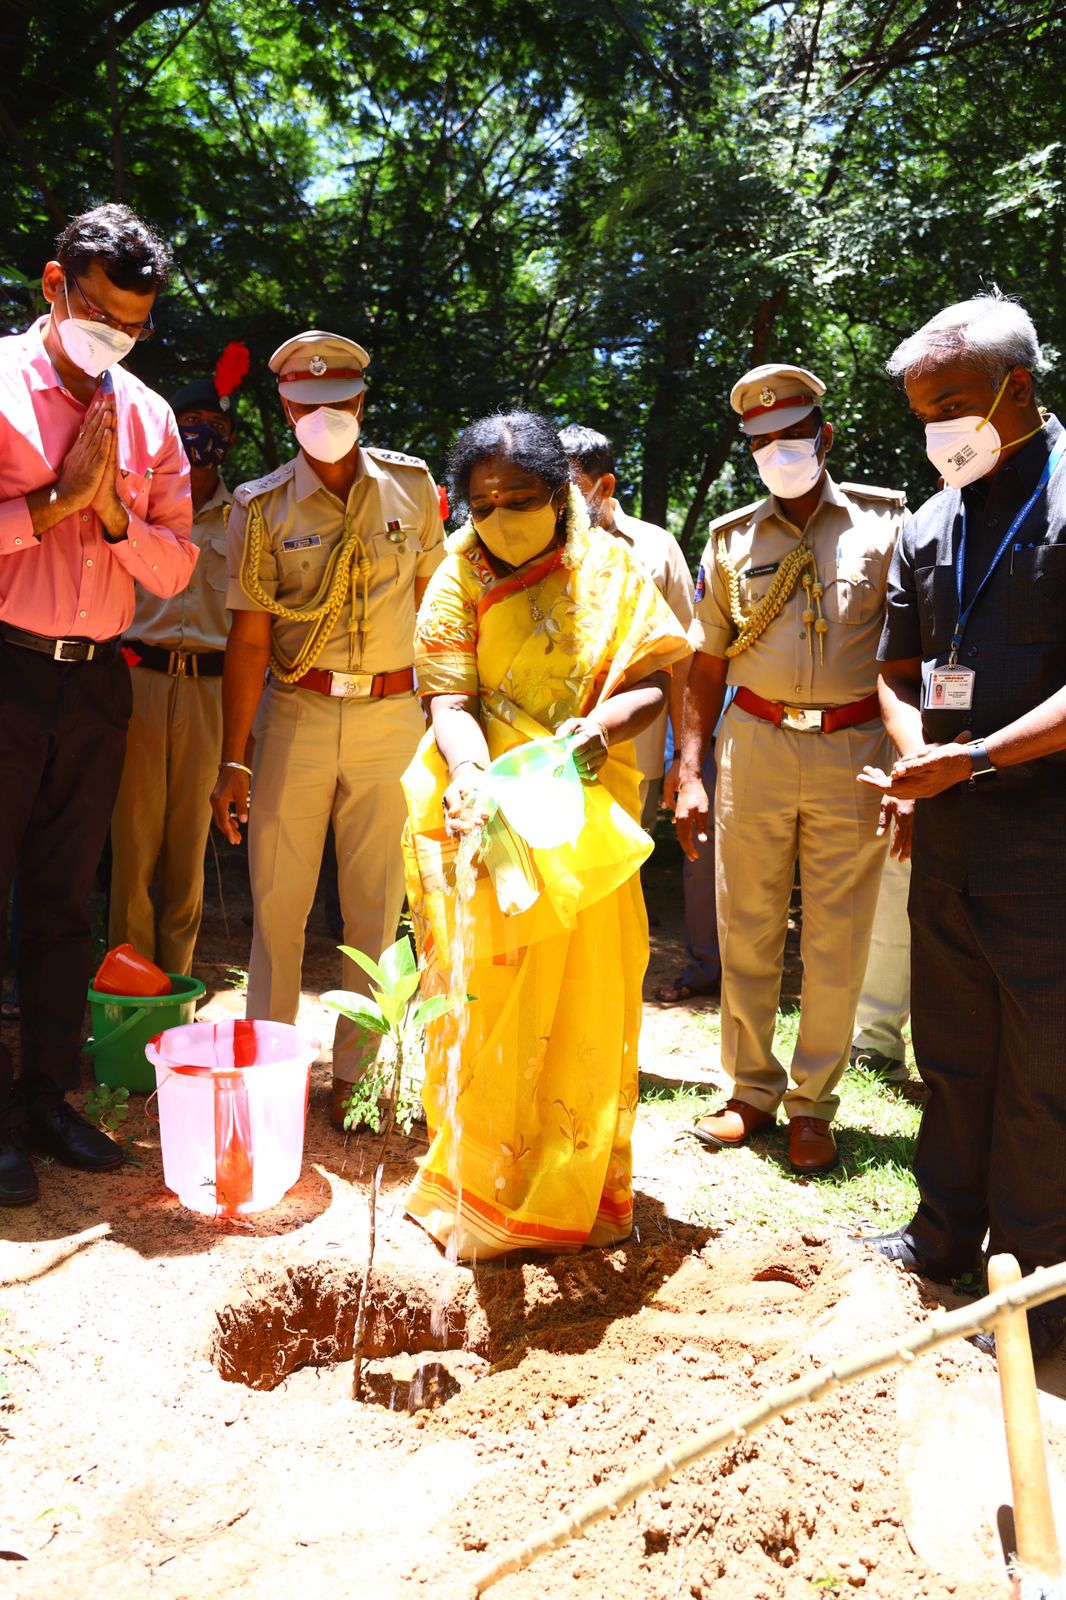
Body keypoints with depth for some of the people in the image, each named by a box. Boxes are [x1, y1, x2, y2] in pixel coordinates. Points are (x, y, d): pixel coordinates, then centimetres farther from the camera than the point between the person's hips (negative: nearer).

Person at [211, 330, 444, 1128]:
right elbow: (249, 639, -2)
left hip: (392, 714, 1)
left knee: (377, 909, 6)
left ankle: (354, 1070, 20)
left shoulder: (412, 485, 5)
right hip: (296, 714, 0)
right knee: (278, 902, 4)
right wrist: (234, 761, -5)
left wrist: (443, 712, 9)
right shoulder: (263, 508, 1)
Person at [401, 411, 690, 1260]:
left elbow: (652, 684, -1)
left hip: (583, 821, 1)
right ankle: (483, 1189, 22)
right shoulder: (461, 576, 3)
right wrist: (468, 767, -28)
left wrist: (598, 729, -21)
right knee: (485, 1002, 4)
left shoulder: (607, 567, 4)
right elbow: (450, 697, -8)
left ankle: (577, 1187, 27)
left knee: (588, 998, 7)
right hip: (484, 817, 0)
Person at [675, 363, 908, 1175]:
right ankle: (753, 1091, 24)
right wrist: (689, 774, 2)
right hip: (755, 744, 2)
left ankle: (812, 1103, 21)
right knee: (747, 931, 7)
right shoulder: (731, 539, 9)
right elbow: (706, 666, 10)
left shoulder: (884, 521, 3)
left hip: (855, 750, -1)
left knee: (838, 940, 4)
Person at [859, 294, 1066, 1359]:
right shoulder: (927, 528, 12)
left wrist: (973, 758, -21)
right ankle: (946, 1235, 33)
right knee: (949, 1050, 16)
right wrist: (914, 754, -3)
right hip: (947, 837, 6)